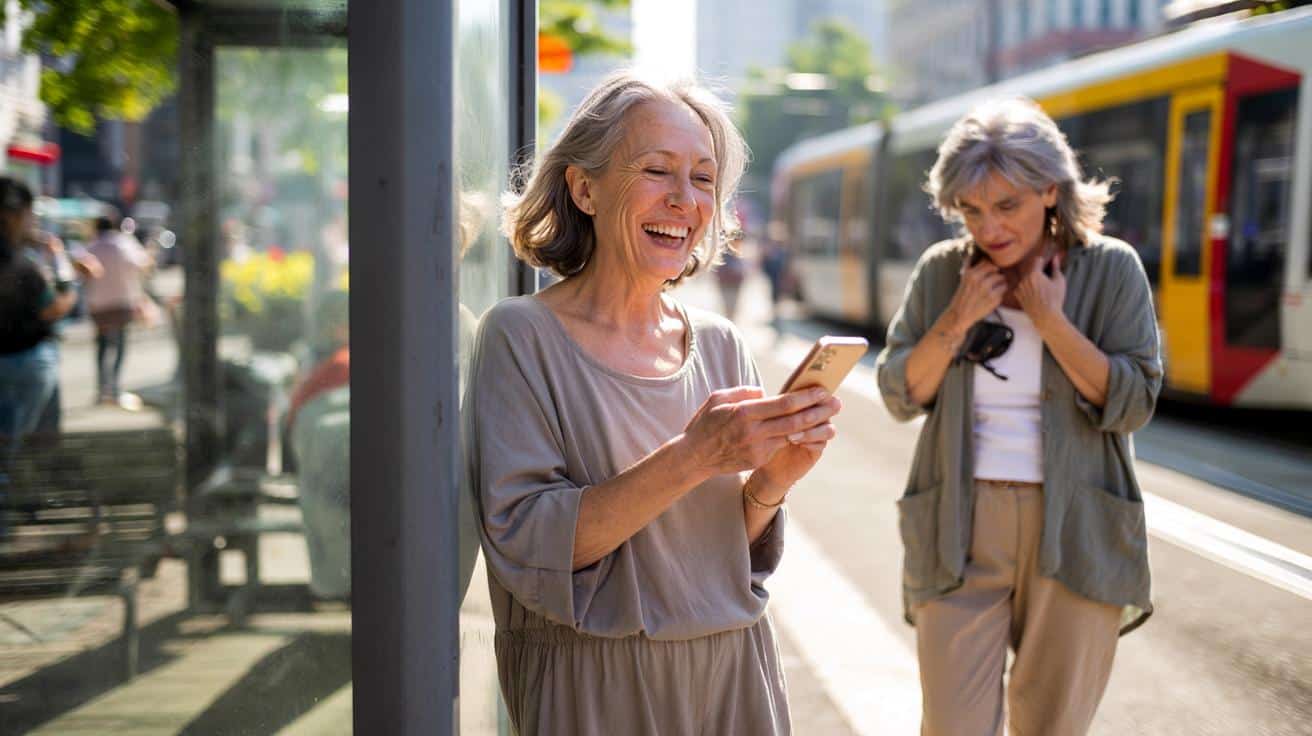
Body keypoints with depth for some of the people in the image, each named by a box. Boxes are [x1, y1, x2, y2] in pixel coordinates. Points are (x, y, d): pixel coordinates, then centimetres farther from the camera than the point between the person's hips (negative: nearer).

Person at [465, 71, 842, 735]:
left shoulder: (719, 343, 3)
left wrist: (770, 479, -13)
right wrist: (690, 458, -26)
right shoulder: (521, 336, -11)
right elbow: (524, 544, -20)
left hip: (735, 676, 5)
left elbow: (739, 556, 7)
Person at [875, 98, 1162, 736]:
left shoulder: (1111, 269, -3)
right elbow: (900, 395, 1)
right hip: (961, 530, 1)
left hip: (1074, 533, -1)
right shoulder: (942, 271, 2)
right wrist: (958, 320, -11)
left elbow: (1133, 404, -9)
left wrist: (1048, 318, -14)